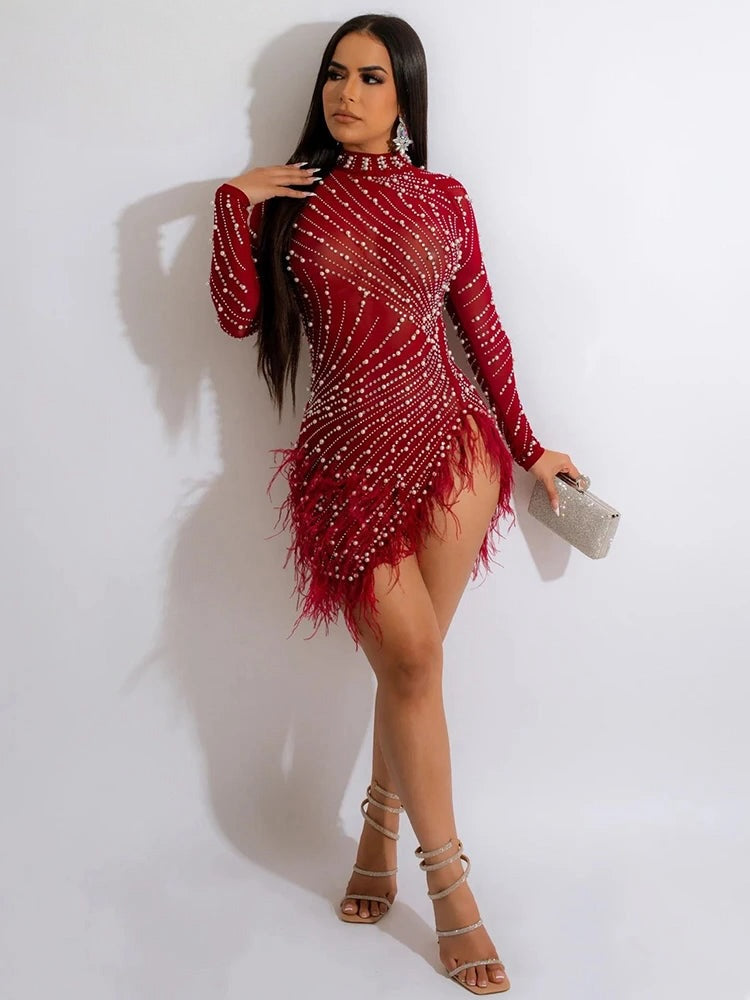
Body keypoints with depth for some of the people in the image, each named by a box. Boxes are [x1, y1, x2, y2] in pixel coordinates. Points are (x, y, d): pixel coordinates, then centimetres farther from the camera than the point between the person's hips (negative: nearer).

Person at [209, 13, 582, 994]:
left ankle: (381, 828, 26)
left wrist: (527, 444, 14)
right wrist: (235, 202, -6)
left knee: (408, 663, 2)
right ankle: (448, 881, 7)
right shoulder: (292, 196, 8)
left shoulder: (444, 199, 8)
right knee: (412, 659, -7)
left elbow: (483, 328, 12)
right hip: (351, 461, -1)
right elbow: (239, 315, 0)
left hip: (452, 446, 1)